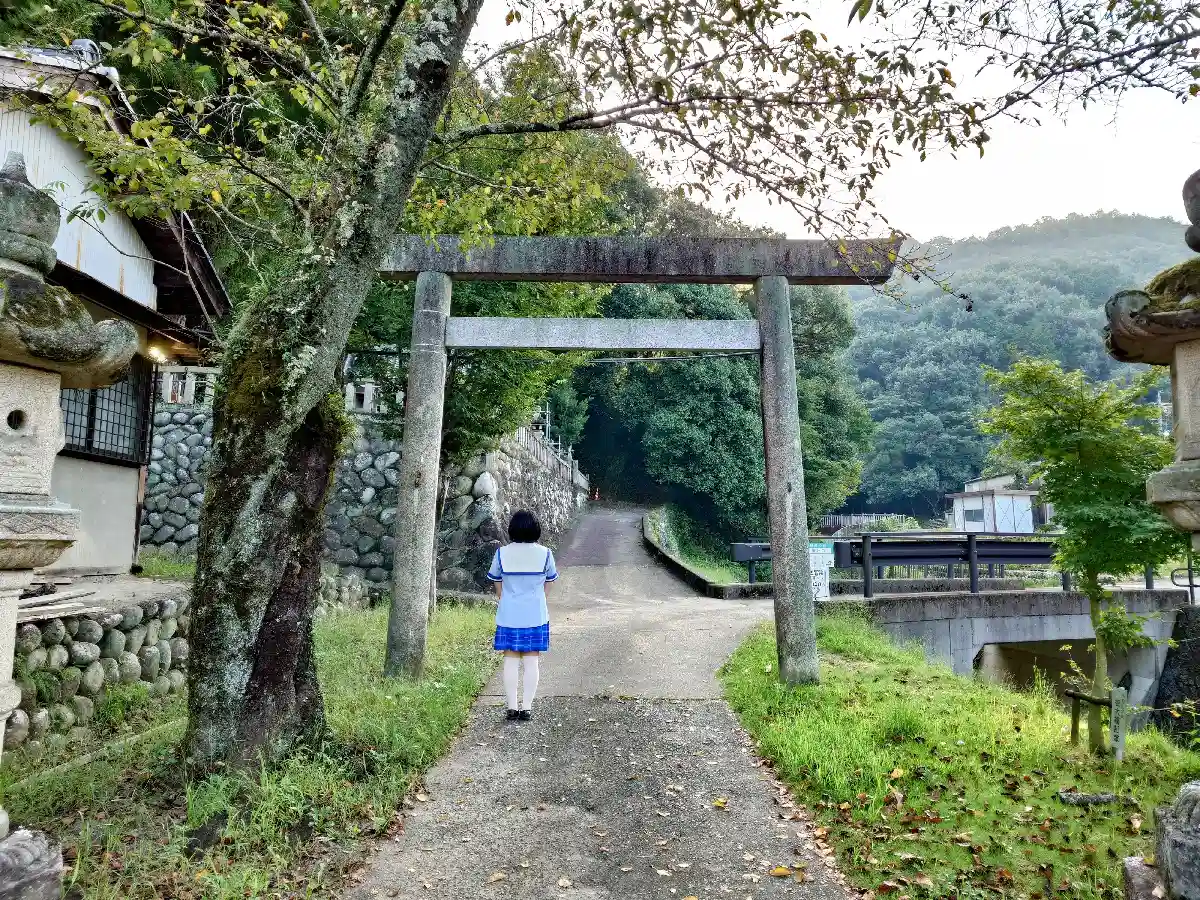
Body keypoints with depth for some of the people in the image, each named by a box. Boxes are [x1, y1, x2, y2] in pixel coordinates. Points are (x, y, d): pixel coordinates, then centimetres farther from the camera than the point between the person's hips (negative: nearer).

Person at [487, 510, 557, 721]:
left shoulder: (502, 553, -6)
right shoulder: (544, 554, -6)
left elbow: (497, 585, 4)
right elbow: (547, 585, 4)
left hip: (508, 616, 0)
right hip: (536, 616, 0)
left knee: (511, 661, 8)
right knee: (531, 661, 7)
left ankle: (512, 707, 10)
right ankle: (527, 708, 9)